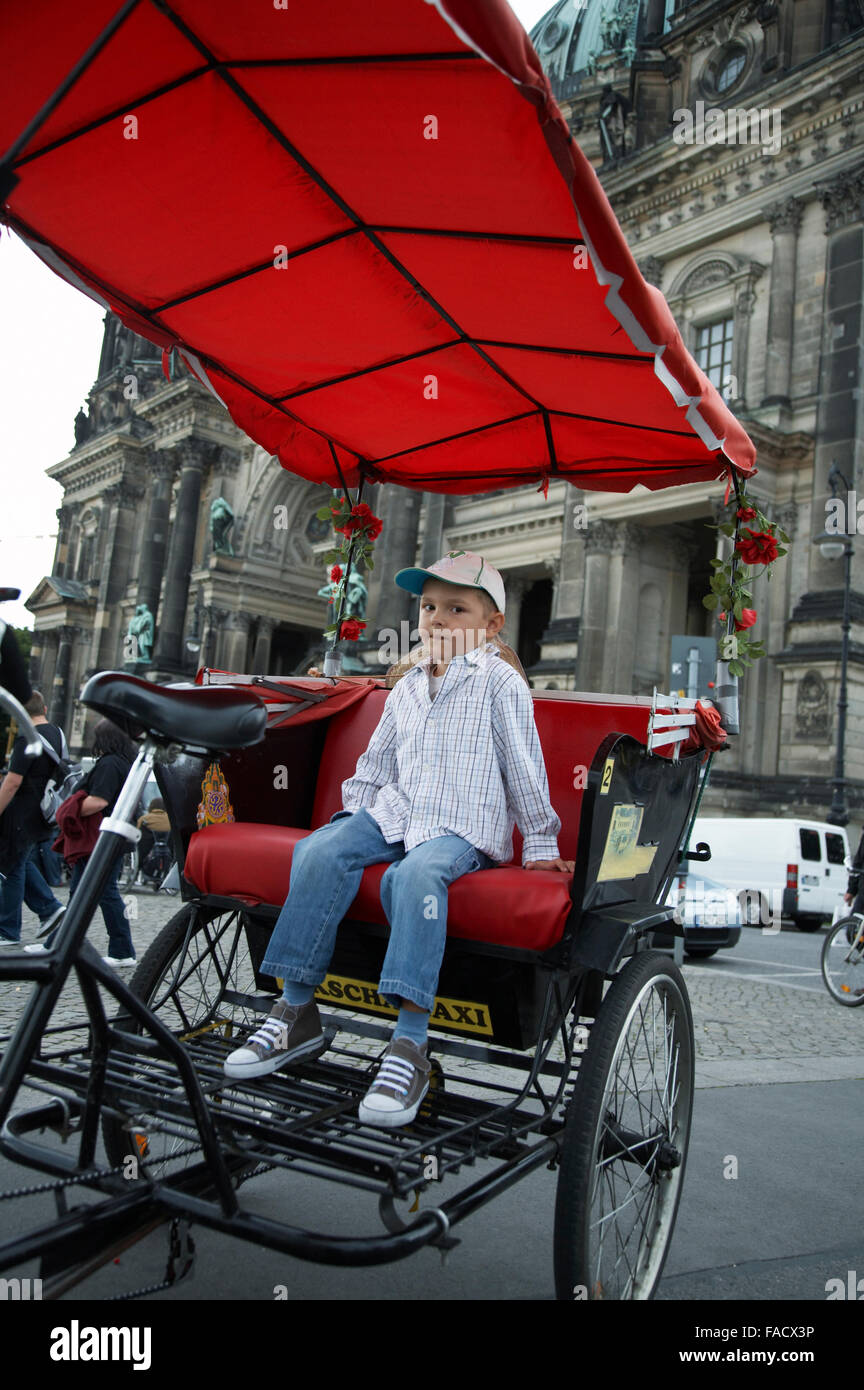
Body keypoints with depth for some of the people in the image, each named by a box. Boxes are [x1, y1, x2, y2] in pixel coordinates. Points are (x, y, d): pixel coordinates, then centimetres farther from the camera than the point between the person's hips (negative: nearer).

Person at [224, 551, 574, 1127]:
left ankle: (411, 1045, -36)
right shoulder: (407, 688, 20)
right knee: (320, 851, -22)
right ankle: (297, 1011, -15)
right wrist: (353, 811, 18)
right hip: (394, 813, 6)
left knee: (415, 874, -38)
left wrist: (541, 843, 4)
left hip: (464, 827, -5)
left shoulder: (500, 681, 1)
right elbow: (376, 763, 27)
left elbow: (524, 767, 2)